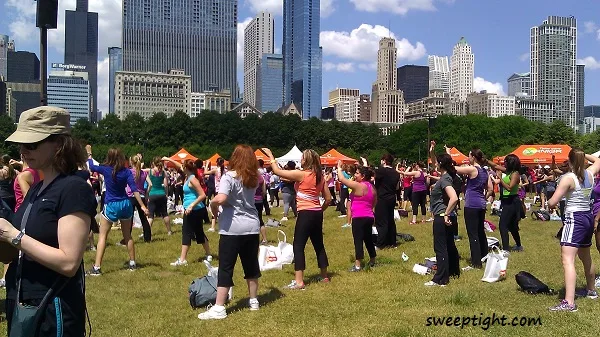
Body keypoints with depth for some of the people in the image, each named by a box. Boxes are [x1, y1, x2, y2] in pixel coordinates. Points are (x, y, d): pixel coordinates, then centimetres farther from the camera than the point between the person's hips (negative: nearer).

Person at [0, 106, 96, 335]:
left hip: (53, 311, -8)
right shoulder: (36, 188, 10)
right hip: (21, 306, 8)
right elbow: (20, 252, 16)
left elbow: (68, 262, -23)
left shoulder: (73, 189, -16)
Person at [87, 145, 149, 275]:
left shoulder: (105, 169, -8)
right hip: (125, 204, 3)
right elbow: (134, 189, -11)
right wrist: (143, 206, -11)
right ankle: (132, 263, 23)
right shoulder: (126, 171, -5)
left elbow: (91, 166, 12)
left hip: (111, 206, -3)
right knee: (127, 235, 17)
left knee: (102, 236, 2)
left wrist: (89, 153, 29)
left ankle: (96, 267, -5)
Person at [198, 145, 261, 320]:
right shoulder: (254, 177, 8)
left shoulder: (229, 176, -11)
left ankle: (219, 308, -1)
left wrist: (212, 204, -5)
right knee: (251, 264, 16)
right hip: (252, 226, 6)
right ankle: (254, 301, 27)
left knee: (226, 267, -2)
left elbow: (221, 199, -25)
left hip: (232, 227, -5)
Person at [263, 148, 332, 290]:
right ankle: (325, 276, 28)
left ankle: (299, 281, -7)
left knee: (298, 246, -3)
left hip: (305, 214, -8)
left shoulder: (301, 174, -12)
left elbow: (278, 171, -8)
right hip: (317, 214, 8)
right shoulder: (320, 176, 8)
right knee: (318, 245, 18)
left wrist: (271, 156, 5)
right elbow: (328, 199, 10)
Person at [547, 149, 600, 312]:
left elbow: (552, 202, -18)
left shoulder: (568, 178, -15)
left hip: (575, 219, -8)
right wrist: (584, 155, 25)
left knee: (567, 260, -17)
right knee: (586, 257, 27)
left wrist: (549, 201, 3)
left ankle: (569, 302, -28)